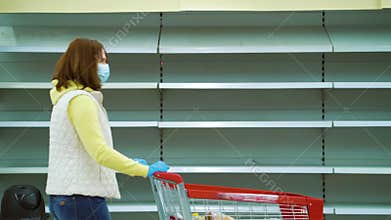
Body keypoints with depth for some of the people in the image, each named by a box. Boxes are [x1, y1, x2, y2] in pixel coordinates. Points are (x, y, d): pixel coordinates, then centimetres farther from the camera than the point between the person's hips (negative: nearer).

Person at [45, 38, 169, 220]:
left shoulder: (66, 98, 18)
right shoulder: (81, 99, -13)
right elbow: (100, 151, -20)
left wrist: (131, 164, 18)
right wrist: (145, 170, -16)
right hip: (82, 197, -10)